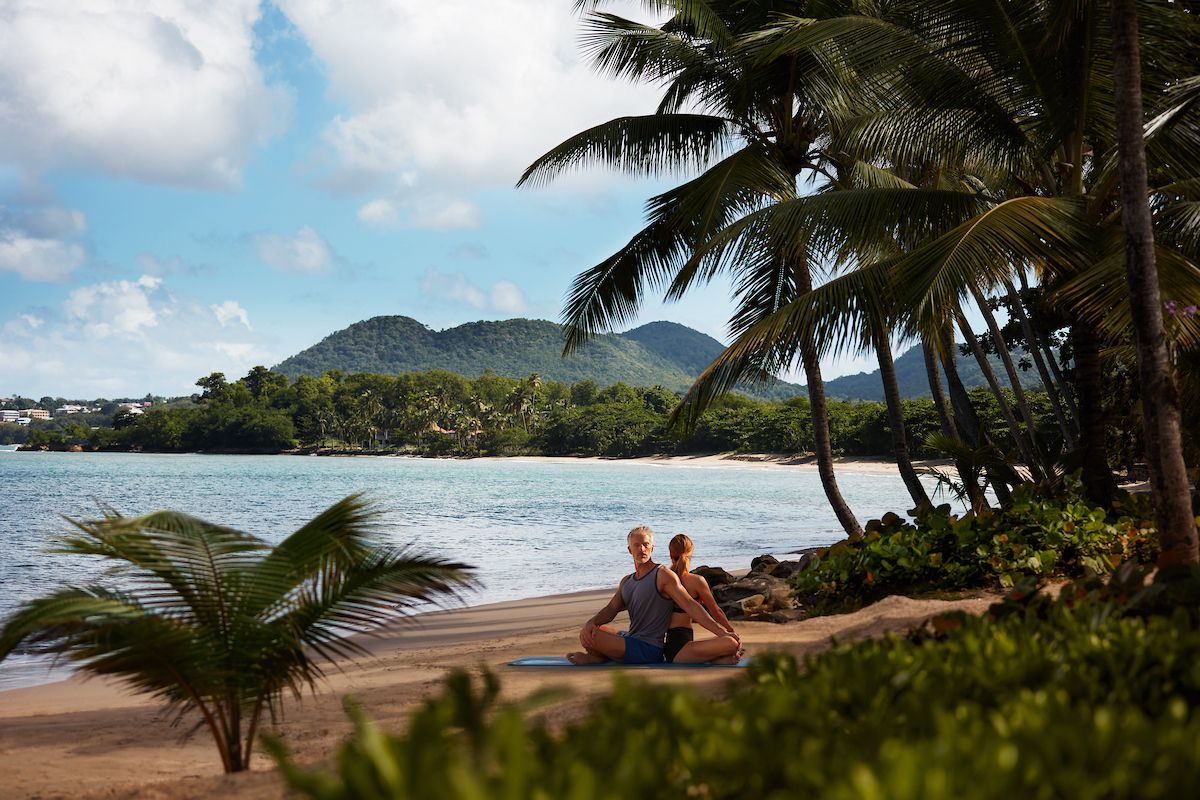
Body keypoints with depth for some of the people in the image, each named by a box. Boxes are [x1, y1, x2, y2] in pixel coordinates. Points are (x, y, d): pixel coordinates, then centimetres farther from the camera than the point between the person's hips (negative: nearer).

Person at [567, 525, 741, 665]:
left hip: (648, 650, -8)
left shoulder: (663, 575, -7)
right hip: (630, 640, 8)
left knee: (588, 639, -19)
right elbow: (611, 609, 8)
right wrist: (591, 622, -15)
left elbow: (690, 605, -12)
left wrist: (723, 632, -20)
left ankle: (599, 658, 8)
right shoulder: (627, 581, 18)